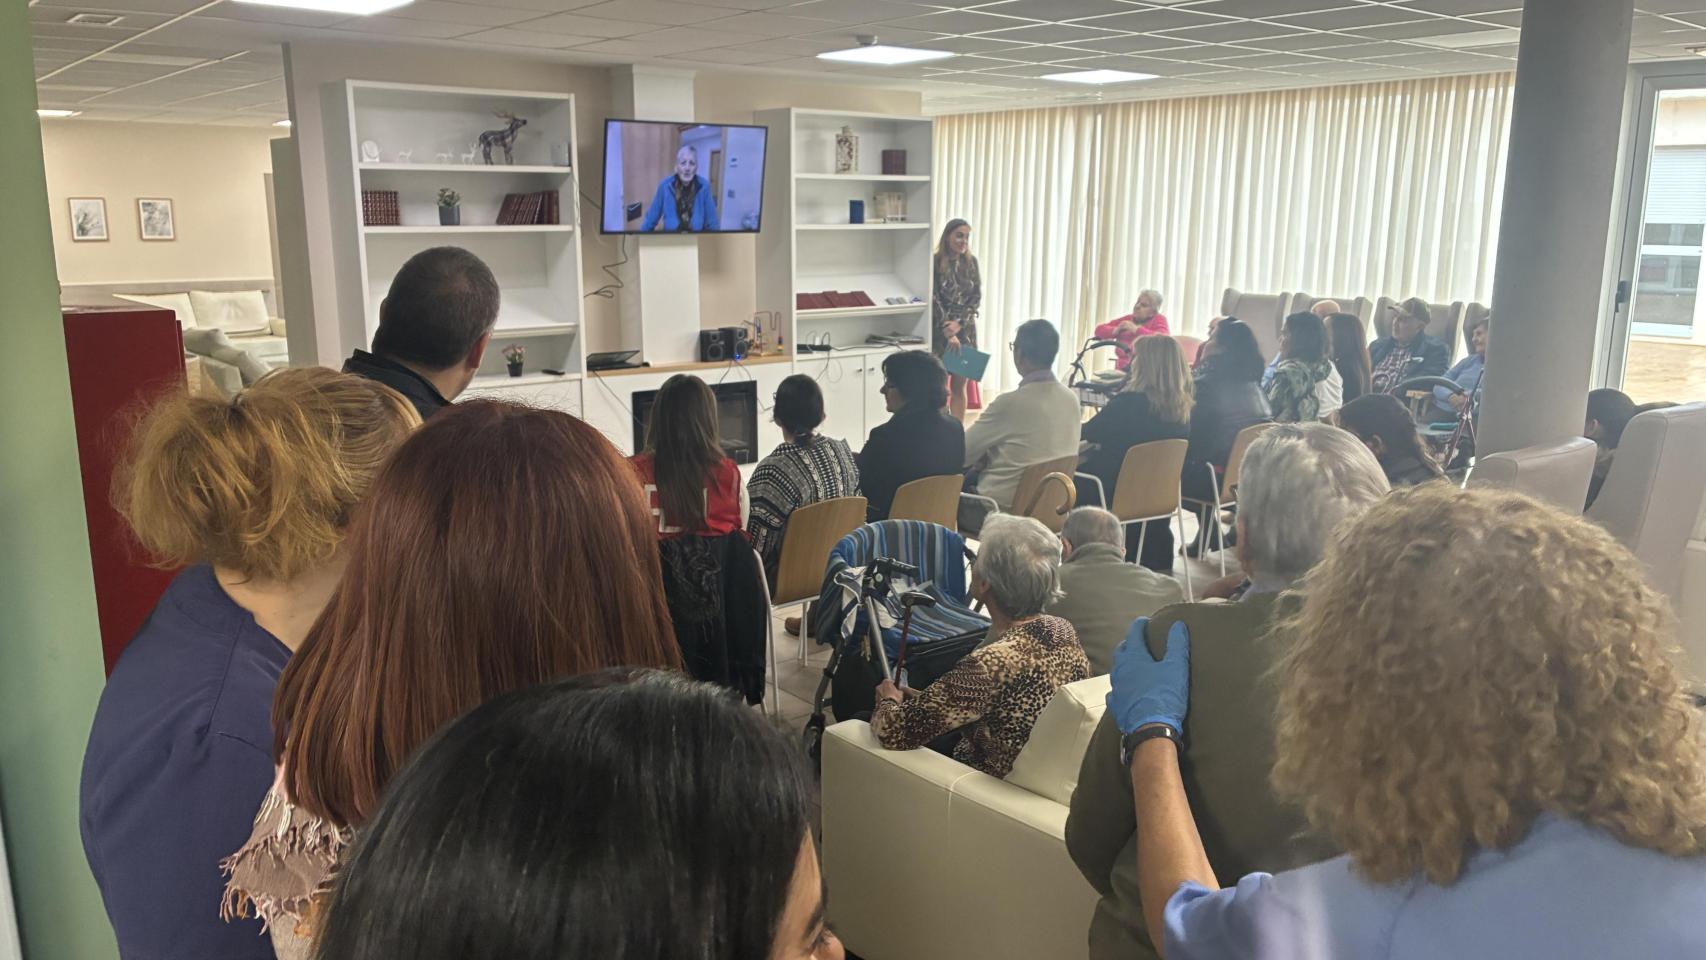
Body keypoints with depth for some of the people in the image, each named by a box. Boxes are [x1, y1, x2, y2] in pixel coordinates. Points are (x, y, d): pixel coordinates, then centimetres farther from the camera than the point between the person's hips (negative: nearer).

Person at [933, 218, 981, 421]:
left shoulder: (971, 262, 5)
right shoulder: (935, 262, -8)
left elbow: (977, 297, 2)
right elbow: (933, 299, -12)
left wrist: (959, 323, -12)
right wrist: (948, 334, -16)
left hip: (965, 329, 4)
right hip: (940, 330, -4)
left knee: (959, 386, 7)